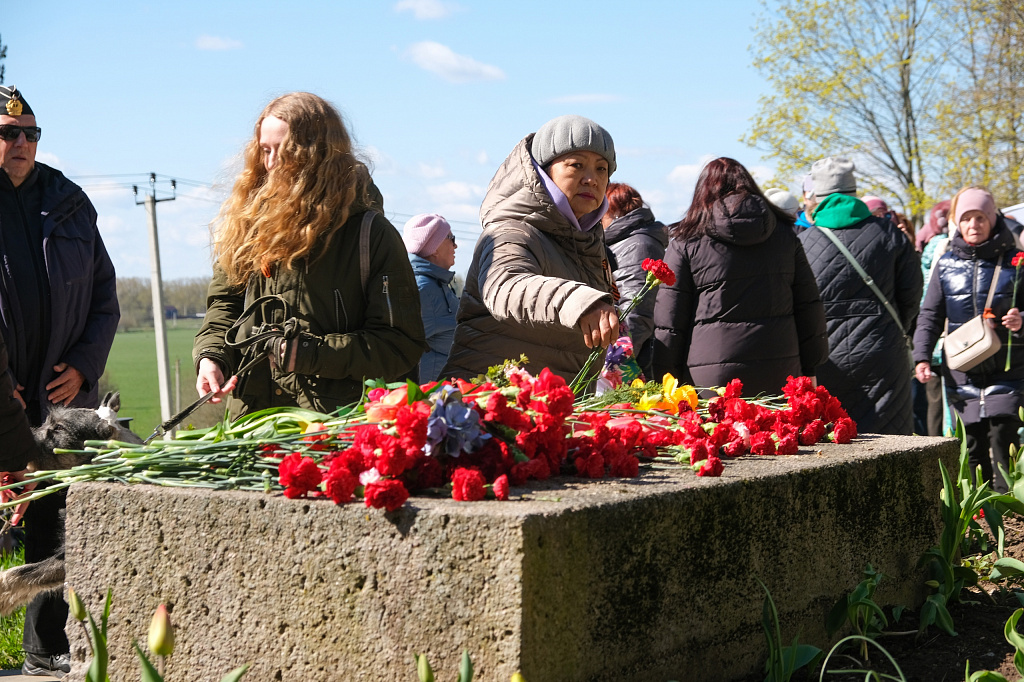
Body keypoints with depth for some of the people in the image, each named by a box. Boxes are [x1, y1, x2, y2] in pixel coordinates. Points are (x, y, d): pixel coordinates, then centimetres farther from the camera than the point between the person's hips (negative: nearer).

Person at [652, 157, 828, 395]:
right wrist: (809, 370, 18)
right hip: (779, 374, 3)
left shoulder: (686, 243, 2)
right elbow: (808, 306, 12)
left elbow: (668, 323, 1)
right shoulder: (785, 235, 11)